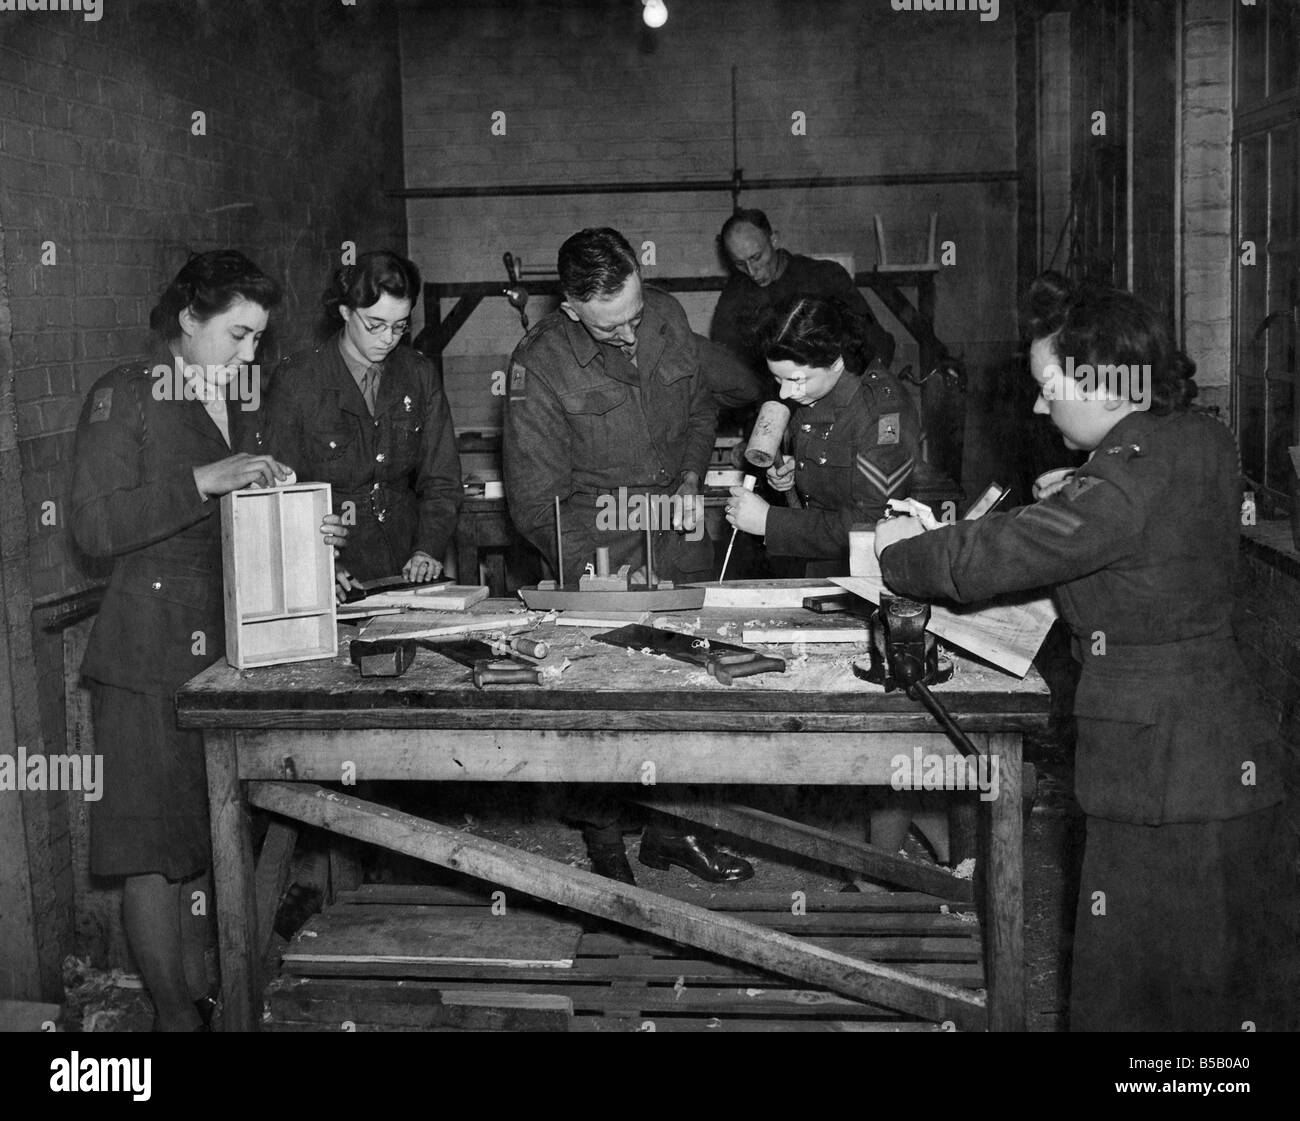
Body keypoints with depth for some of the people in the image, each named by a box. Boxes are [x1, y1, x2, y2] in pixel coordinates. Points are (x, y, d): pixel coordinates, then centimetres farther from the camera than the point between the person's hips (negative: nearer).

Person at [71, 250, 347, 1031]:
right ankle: (176, 1016, 10)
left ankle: (202, 994, 25)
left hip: (228, 644, 7)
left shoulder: (239, 406, 15)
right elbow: (96, 527, -15)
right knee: (155, 846, 0)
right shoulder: (126, 396, -6)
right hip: (152, 651, -6)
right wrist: (206, 480, -20)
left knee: (210, 836, 12)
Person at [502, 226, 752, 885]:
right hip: (601, 556, -4)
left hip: (681, 538, 5)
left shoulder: (668, 318, 0)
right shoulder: (539, 366, -15)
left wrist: (690, 481, 1)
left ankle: (670, 830, 22)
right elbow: (535, 502, -12)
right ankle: (604, 846, 16)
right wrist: (593, 572, -21)